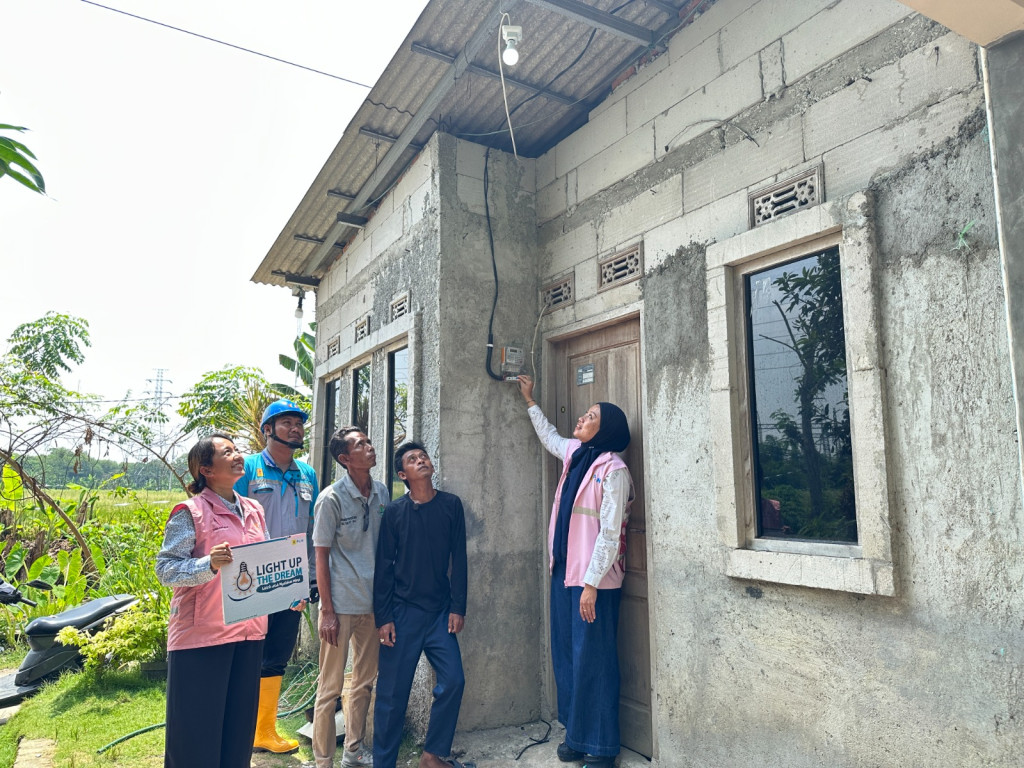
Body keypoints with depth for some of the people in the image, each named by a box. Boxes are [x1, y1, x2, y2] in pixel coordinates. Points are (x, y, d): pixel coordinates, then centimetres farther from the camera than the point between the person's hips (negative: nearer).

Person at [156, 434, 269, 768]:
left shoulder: (254, 511, 10)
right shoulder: (190, 512, -8)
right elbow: (165, 568, -13)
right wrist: (209, 563, -29)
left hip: (248, 631, 6)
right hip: (201, 635, -6)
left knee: (238, 728, 14)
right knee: (196, 731, 5)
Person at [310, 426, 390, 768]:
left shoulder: (382, 493, 2)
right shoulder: (332, 498, -14)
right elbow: (322, 556, -11)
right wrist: (327, 611, -12)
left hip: (373, 602, 6)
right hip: (341, 604, -5)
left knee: (365, 682, 17)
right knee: (330, 686, 5)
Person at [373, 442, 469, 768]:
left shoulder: (451, 505, 1)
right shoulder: (394, 512, -3)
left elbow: (459, 559, 2)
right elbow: (384, 567, -1)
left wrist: (458, 607, -1)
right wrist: (383, 617, -5)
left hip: (441, 612, 2)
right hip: (402, 612, -2)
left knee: (453, 680, -2)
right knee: (393, 691, 2)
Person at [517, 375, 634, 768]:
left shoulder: (613, 470, -14)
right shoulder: (575, 453, 8)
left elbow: (610, 534, -17)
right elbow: (549, 436, 32)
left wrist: (591, 584, -18)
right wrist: (530, 400, 38)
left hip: (594, 577, -8)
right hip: (564, 570, 8)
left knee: (593, 659, 0)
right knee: (565, 655, 14)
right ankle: (576, 734, 28)